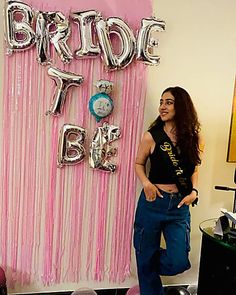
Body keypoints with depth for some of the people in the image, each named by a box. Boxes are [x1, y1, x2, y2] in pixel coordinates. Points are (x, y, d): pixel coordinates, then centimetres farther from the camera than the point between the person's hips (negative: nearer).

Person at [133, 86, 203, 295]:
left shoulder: (193, 137, 1)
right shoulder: (152, 136, -6)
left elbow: (195, 167, 13)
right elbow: (139, 164, 6)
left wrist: (194, 191, -3)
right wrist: (146, 183, -12)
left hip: (179, 206, 2)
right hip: (153, 202, -1)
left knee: (178, 262, -2)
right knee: (146, 258, 10)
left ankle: (151, 265, 32)